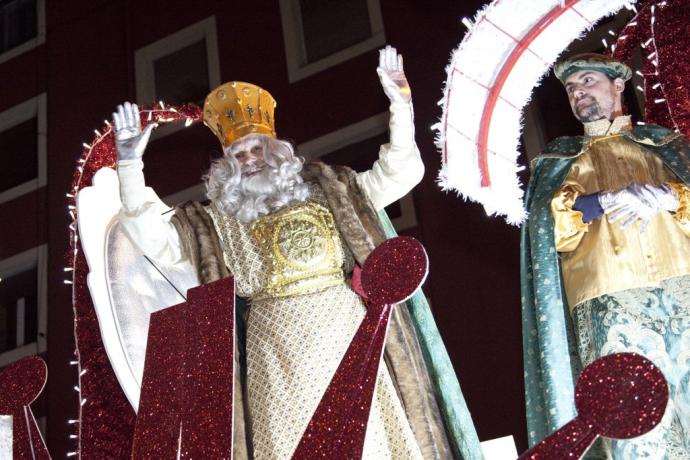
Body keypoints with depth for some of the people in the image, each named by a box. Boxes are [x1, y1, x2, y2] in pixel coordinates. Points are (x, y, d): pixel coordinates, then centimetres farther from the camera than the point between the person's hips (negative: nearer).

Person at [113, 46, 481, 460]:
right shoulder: (219, 221, 11)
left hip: (345, 337, 1)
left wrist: (401, 105, 0)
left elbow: (397, 174, 11)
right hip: (280, 354, -1)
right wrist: (130, 163, -4)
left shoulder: (327, 191, 13)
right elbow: (154, 240, 2)